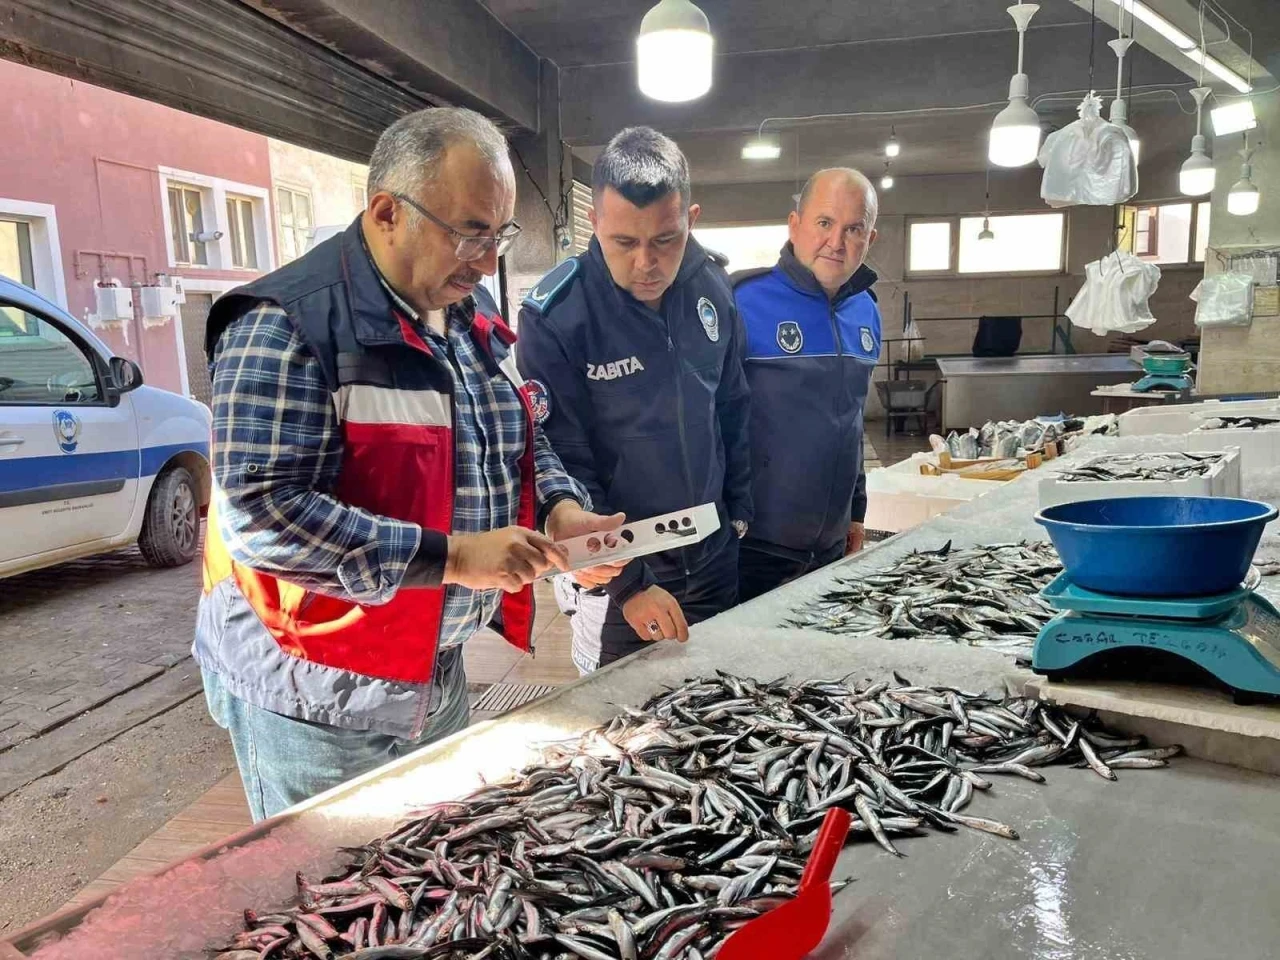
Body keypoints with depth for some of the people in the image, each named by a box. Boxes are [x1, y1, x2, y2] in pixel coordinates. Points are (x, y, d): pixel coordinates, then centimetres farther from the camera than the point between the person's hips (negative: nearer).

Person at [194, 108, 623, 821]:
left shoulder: (472, 312, 5)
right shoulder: (289, 325, -21)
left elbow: (522, 436, 15)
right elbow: (259, 512, -28)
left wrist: (560, 508, -6)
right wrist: (450, 556, -29)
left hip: (438, 676, 8)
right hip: (316, 704, -7)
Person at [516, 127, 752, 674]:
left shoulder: (712, 287, -3)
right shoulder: (553, 317, -19)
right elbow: (562, 469, -17)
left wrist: (739, 511, 9)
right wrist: (627, 585, -18)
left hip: (714, 559, 5)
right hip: (614, 573, -5)